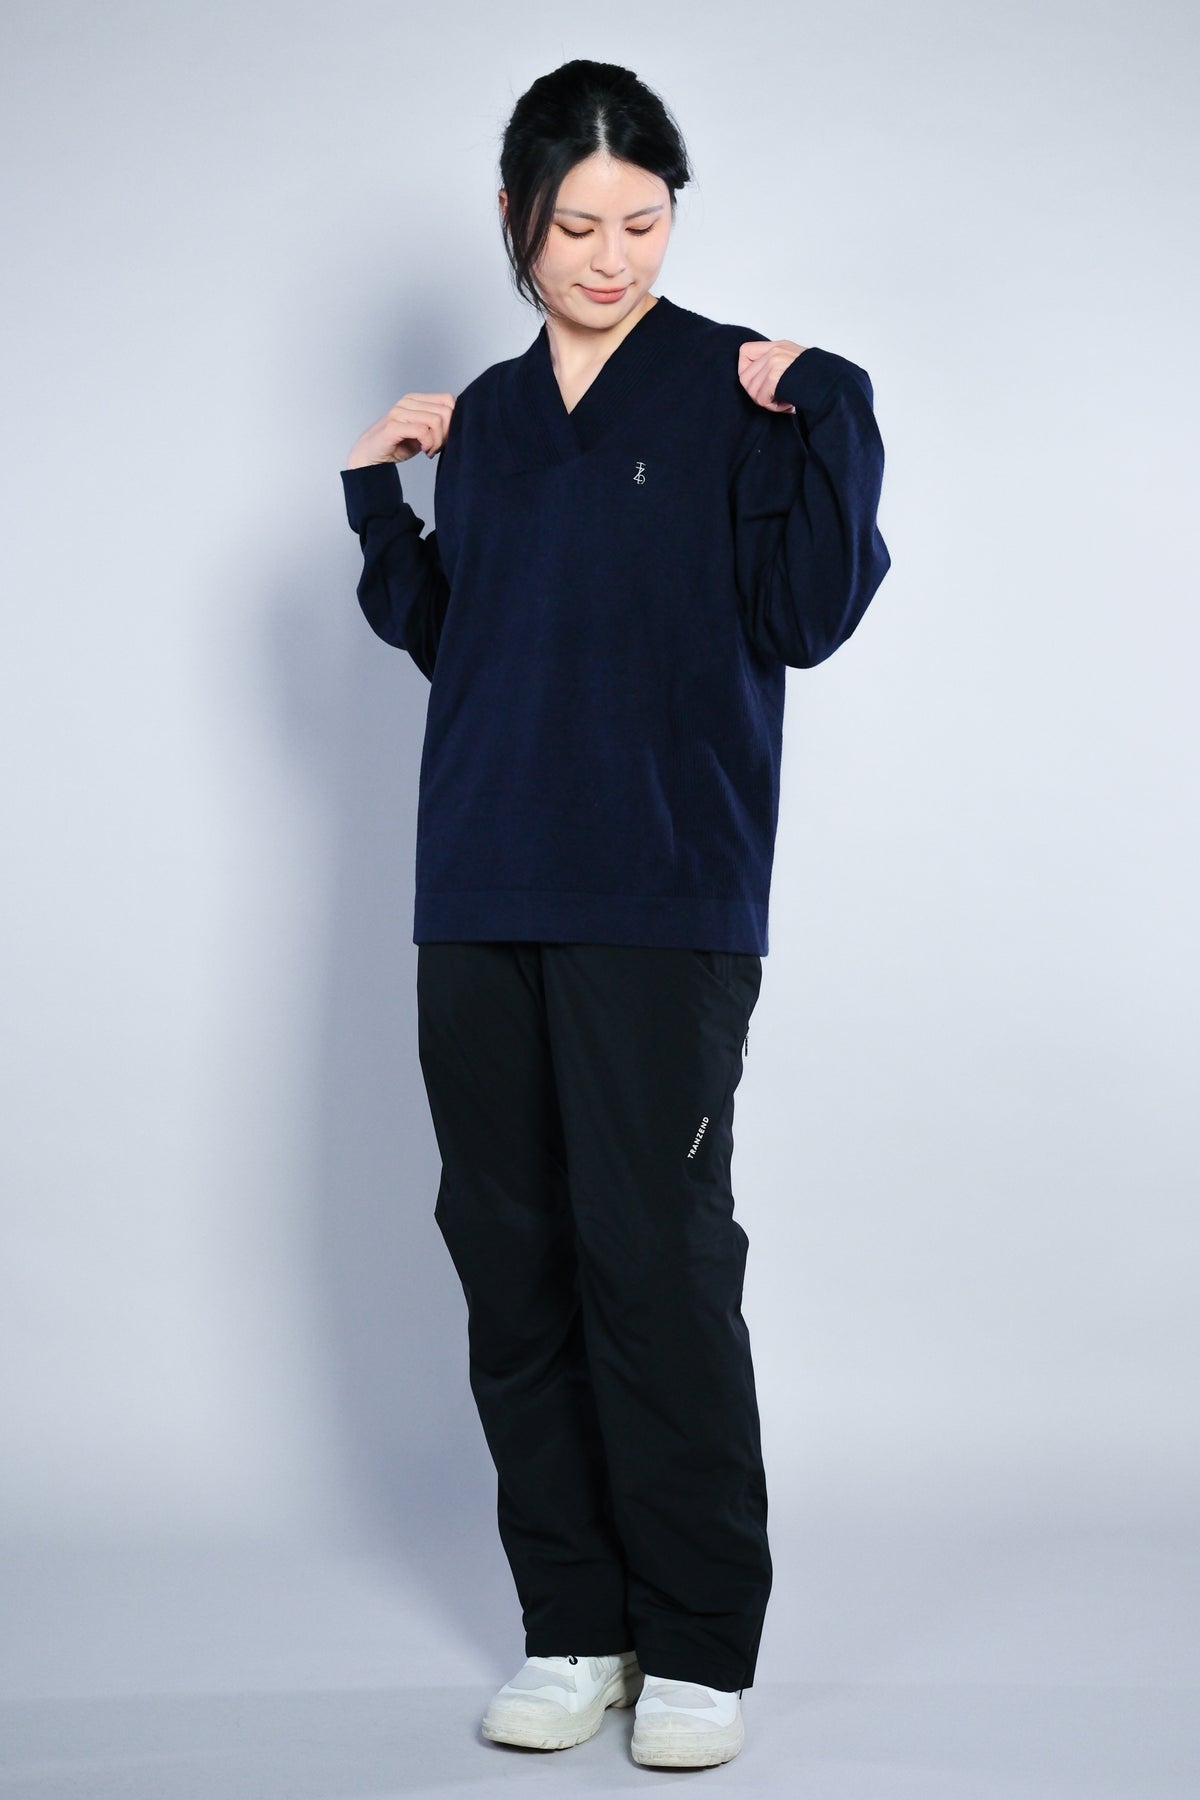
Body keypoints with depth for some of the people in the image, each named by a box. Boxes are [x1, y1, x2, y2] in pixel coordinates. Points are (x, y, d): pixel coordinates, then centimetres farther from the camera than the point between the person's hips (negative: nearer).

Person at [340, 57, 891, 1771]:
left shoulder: (739, 389, 1)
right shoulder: (484, 418, 16)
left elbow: (806, 618, -7)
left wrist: (829, 420, -14)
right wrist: (378, 499, 13)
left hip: (664, 903, -5)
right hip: (483, 899, 5)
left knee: (657, 1261, -6)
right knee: (511, 1260, 6)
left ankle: (700, 1645, 7)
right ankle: (575, 1626, 18)